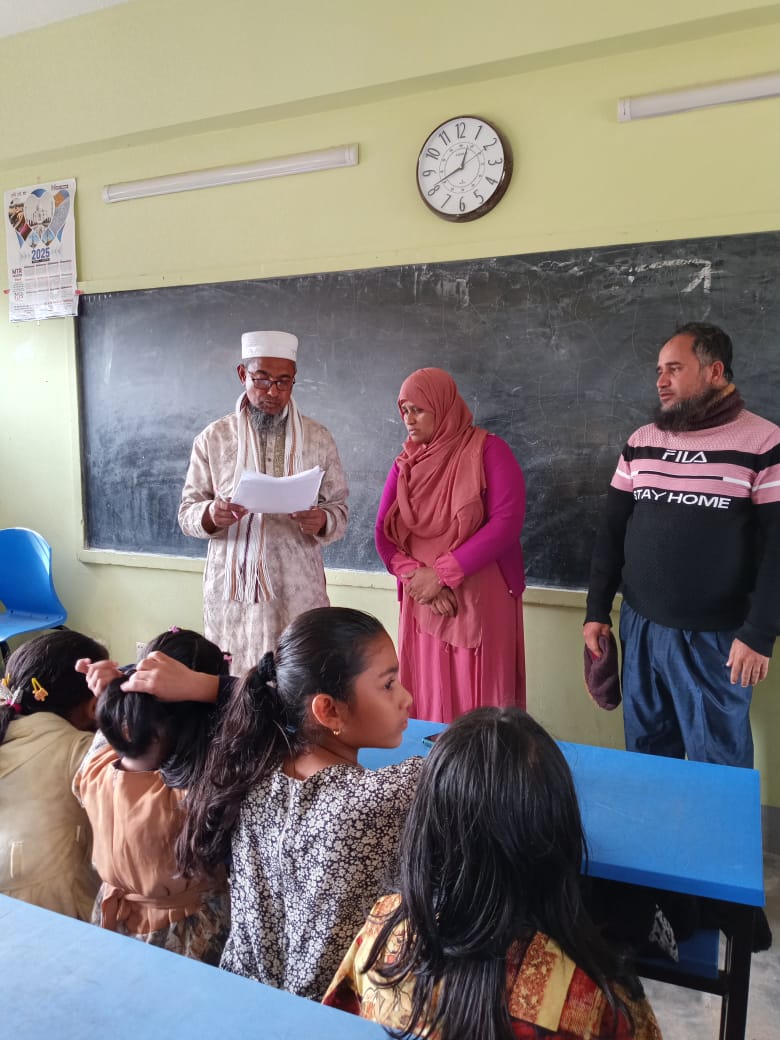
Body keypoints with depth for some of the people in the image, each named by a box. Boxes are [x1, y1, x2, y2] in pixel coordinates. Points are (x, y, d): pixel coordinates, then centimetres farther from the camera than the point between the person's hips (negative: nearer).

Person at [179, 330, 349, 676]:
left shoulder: (318, 438, 5)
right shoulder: (213, 438, 4)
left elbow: (340, 510, 6)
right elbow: (187, 513, 4)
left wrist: (322, 521, -16)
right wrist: (212, 515, -18)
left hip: (299, 590, 0)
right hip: (232, 589, 0)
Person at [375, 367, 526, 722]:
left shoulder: (489, 451, -4)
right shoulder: (405, 464, 10)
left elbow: (507, 522, -14)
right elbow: (384, 532, 4)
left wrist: (442, 574, -16)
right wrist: (417, 578, -13)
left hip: (482, 600, -4)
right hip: (423, 602, 4)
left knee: (480, 702, 1)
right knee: (427, 700, 7)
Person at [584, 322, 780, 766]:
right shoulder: (641, 442, 7)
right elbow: (613, 531, 9)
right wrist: (598, 610, 7)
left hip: (716, 635, -4)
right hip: (639, 626, 5)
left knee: (718, 759, 9)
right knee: (645, 749, 16)